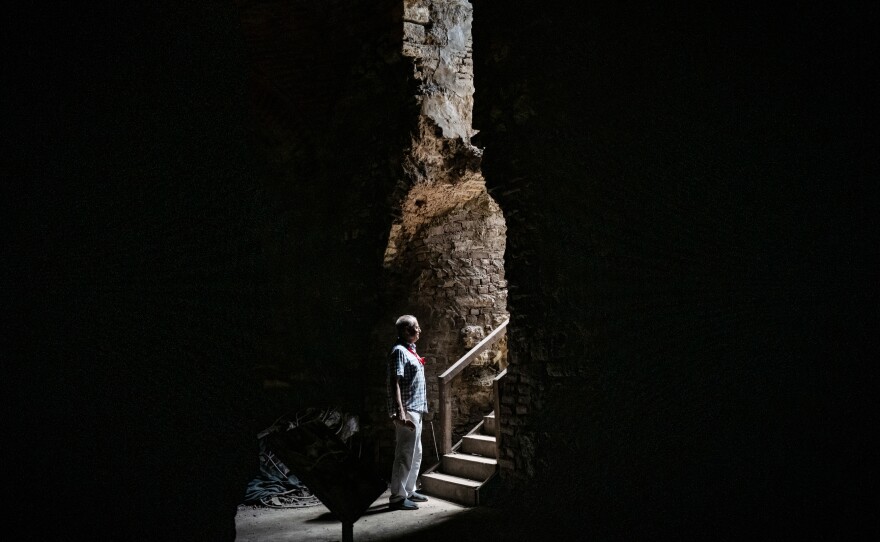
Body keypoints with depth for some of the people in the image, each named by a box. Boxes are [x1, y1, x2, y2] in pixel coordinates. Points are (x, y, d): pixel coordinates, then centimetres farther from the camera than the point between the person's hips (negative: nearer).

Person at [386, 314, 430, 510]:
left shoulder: (410, 350, 15)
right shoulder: (399, 351, -14)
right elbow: (395, 384, -21)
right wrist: (400, 413, -28)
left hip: (416, 410, 10)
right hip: (407, 411, -10)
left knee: (416, 453, 16)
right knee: (405, 455, -6)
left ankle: (409, 491, 26)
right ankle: (397, 497, -1)